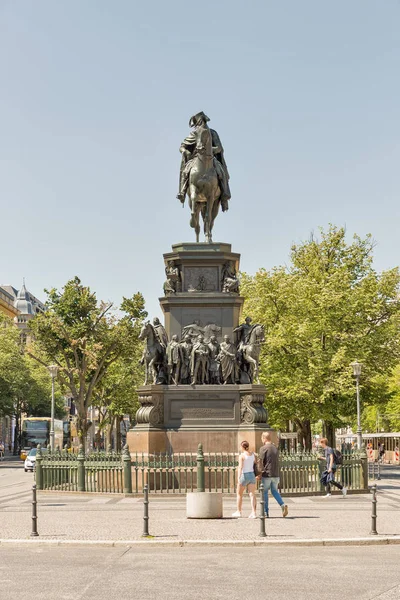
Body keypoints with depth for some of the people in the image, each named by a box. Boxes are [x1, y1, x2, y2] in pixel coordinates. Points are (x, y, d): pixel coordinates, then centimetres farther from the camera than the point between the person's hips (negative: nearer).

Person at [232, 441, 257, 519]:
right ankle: (253, 513, -13)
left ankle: (239, 512, 22)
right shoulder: (253, 454, 6)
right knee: (252, 494, -2)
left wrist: (238, 478, -26)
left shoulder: (242, 455, -11)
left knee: (239, 494, 14)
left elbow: (240, 467, -21)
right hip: (252, 475, 5)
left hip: (244, 476, -5)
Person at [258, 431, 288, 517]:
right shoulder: (275, 448, 9)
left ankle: (266, 512, 8)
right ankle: (283, 505, -5)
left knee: (264, 492, 6)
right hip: (275, 474, 6)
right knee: (274, 491, 16)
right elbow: (277, 461, 14)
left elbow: (261, 461, -12)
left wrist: (260, 472, -1)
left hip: (266, 474, -6)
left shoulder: (263, 448, -10)